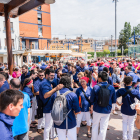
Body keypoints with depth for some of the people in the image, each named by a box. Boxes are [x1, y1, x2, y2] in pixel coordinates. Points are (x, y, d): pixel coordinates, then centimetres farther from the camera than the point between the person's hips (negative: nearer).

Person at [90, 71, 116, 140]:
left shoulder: (96, 87, -16)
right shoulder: (111, 87, -10)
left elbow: (92, 100, -9)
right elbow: (114, 101, -2)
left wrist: (92, 106, 11)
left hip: (97, 110, -1)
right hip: (107, 111, 1)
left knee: (95, 126, 19)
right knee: (103, 128, 13)